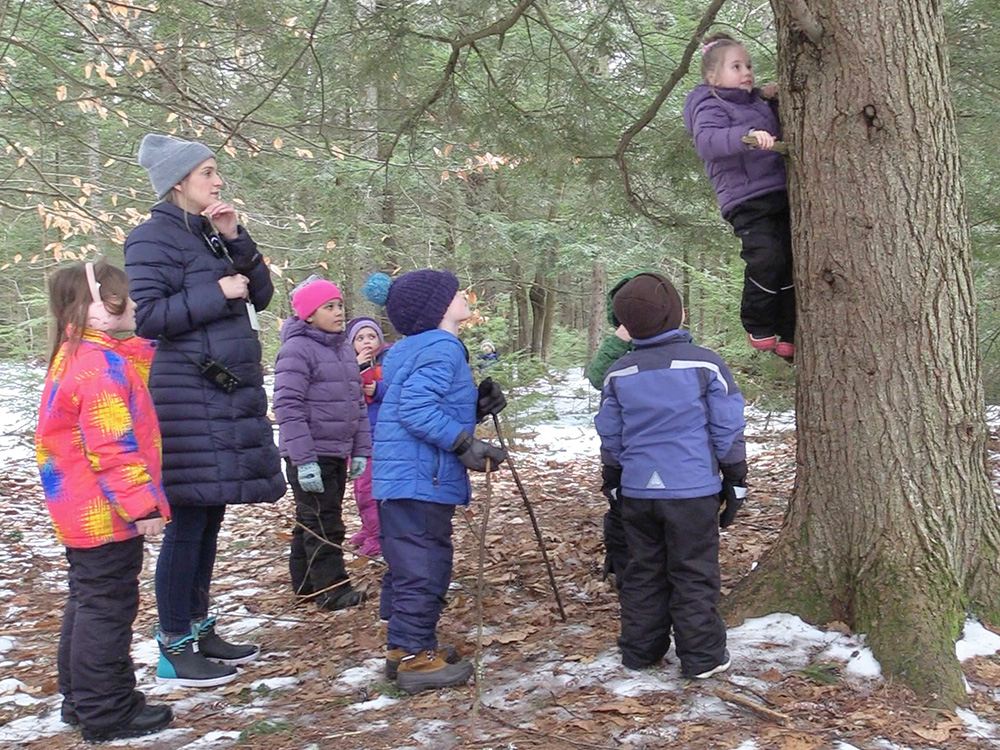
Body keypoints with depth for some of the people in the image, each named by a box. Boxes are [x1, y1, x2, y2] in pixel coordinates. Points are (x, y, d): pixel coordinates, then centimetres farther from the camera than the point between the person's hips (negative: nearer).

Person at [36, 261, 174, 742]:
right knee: (107, 609, -1)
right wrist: (143, 504, -25)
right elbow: (112, 448, -26)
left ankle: (81, 698, 33)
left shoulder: (75, 356, 10)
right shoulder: (103, 366, -22)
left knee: (87, 603, 20)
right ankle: (106, 713, 9)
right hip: (107, 517, -11)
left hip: (81, 515, 11)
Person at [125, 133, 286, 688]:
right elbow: (146, 315, -15)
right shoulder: (156, 237, -7)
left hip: (228, 393, 8)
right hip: (189, 396, -8)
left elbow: (260, 295, 13)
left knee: (210, 517, 13)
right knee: (188, 520, -5)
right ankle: (173, 649, 4)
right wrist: (215, 294, -15)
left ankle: (198, 629, 23)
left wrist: (236, 241, 1)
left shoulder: (209, 234, 18)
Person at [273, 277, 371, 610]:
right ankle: (332, 589, 6)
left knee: (310, 520, 17)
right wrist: (304, 460, -23)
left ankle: (306, 583, 27)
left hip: (337, 453, 8)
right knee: (322, 523, -2)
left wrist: (361, 450, 9)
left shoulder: (344, 348, 11)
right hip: (310, 456, -8)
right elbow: (288, 407, -19)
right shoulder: (297, 349, -13)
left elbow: (357, 402, 15)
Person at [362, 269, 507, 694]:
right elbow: (416, 408, -25)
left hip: (399, 478, 11)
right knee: (423, 568, -3)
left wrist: (476, 407, 12)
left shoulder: (416, 348, 18)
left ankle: (404, 648, 29)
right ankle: (416, 657, 5)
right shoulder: (441, 348, -14)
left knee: (409, 566, 18)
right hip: (420, 480, -11)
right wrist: (464, 443, -24)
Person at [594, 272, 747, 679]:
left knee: (644, 570, 14)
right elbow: (727, 432, -4)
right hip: (692, 489, -3)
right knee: (695, 573, 5)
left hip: (637, 490, 4)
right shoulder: (705, 364, -8)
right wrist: (735, 480, 6)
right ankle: (702, 657, 11)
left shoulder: (618, 373, 2)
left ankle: (639, 650, 22)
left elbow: (610, 436, 9)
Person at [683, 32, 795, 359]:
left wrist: (773, 101, 19)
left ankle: (789, 336, 13)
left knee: (792, 261, 4)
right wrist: (747, 136, -39)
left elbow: (779, 133, 37)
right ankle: (758, 329, 0)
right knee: (767, 260, -21)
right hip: (746, 200, -8)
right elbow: (707, 141, -25)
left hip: (780, 194, 8)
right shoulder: (711, 107, -4)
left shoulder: (757, 103, 21)